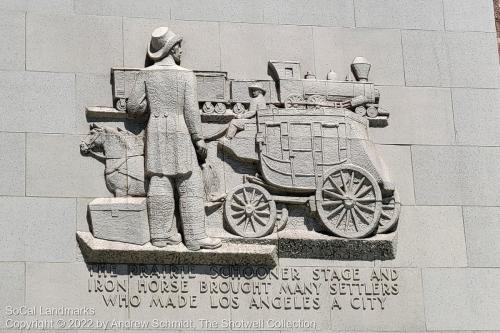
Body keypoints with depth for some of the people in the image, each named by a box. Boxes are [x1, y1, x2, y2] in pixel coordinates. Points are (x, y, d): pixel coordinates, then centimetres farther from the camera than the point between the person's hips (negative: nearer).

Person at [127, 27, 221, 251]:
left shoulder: (145, 75, 3)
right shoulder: (185, 75, -5)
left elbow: (133, 107, 0)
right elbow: (191, 110, -7)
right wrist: (199, 139, -1)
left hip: (155, 133, 4)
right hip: (179, 132, -4)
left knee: (159, 182, 6)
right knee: (190, 185, 0)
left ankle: (161, 234, 9)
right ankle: (194, 236, -2)